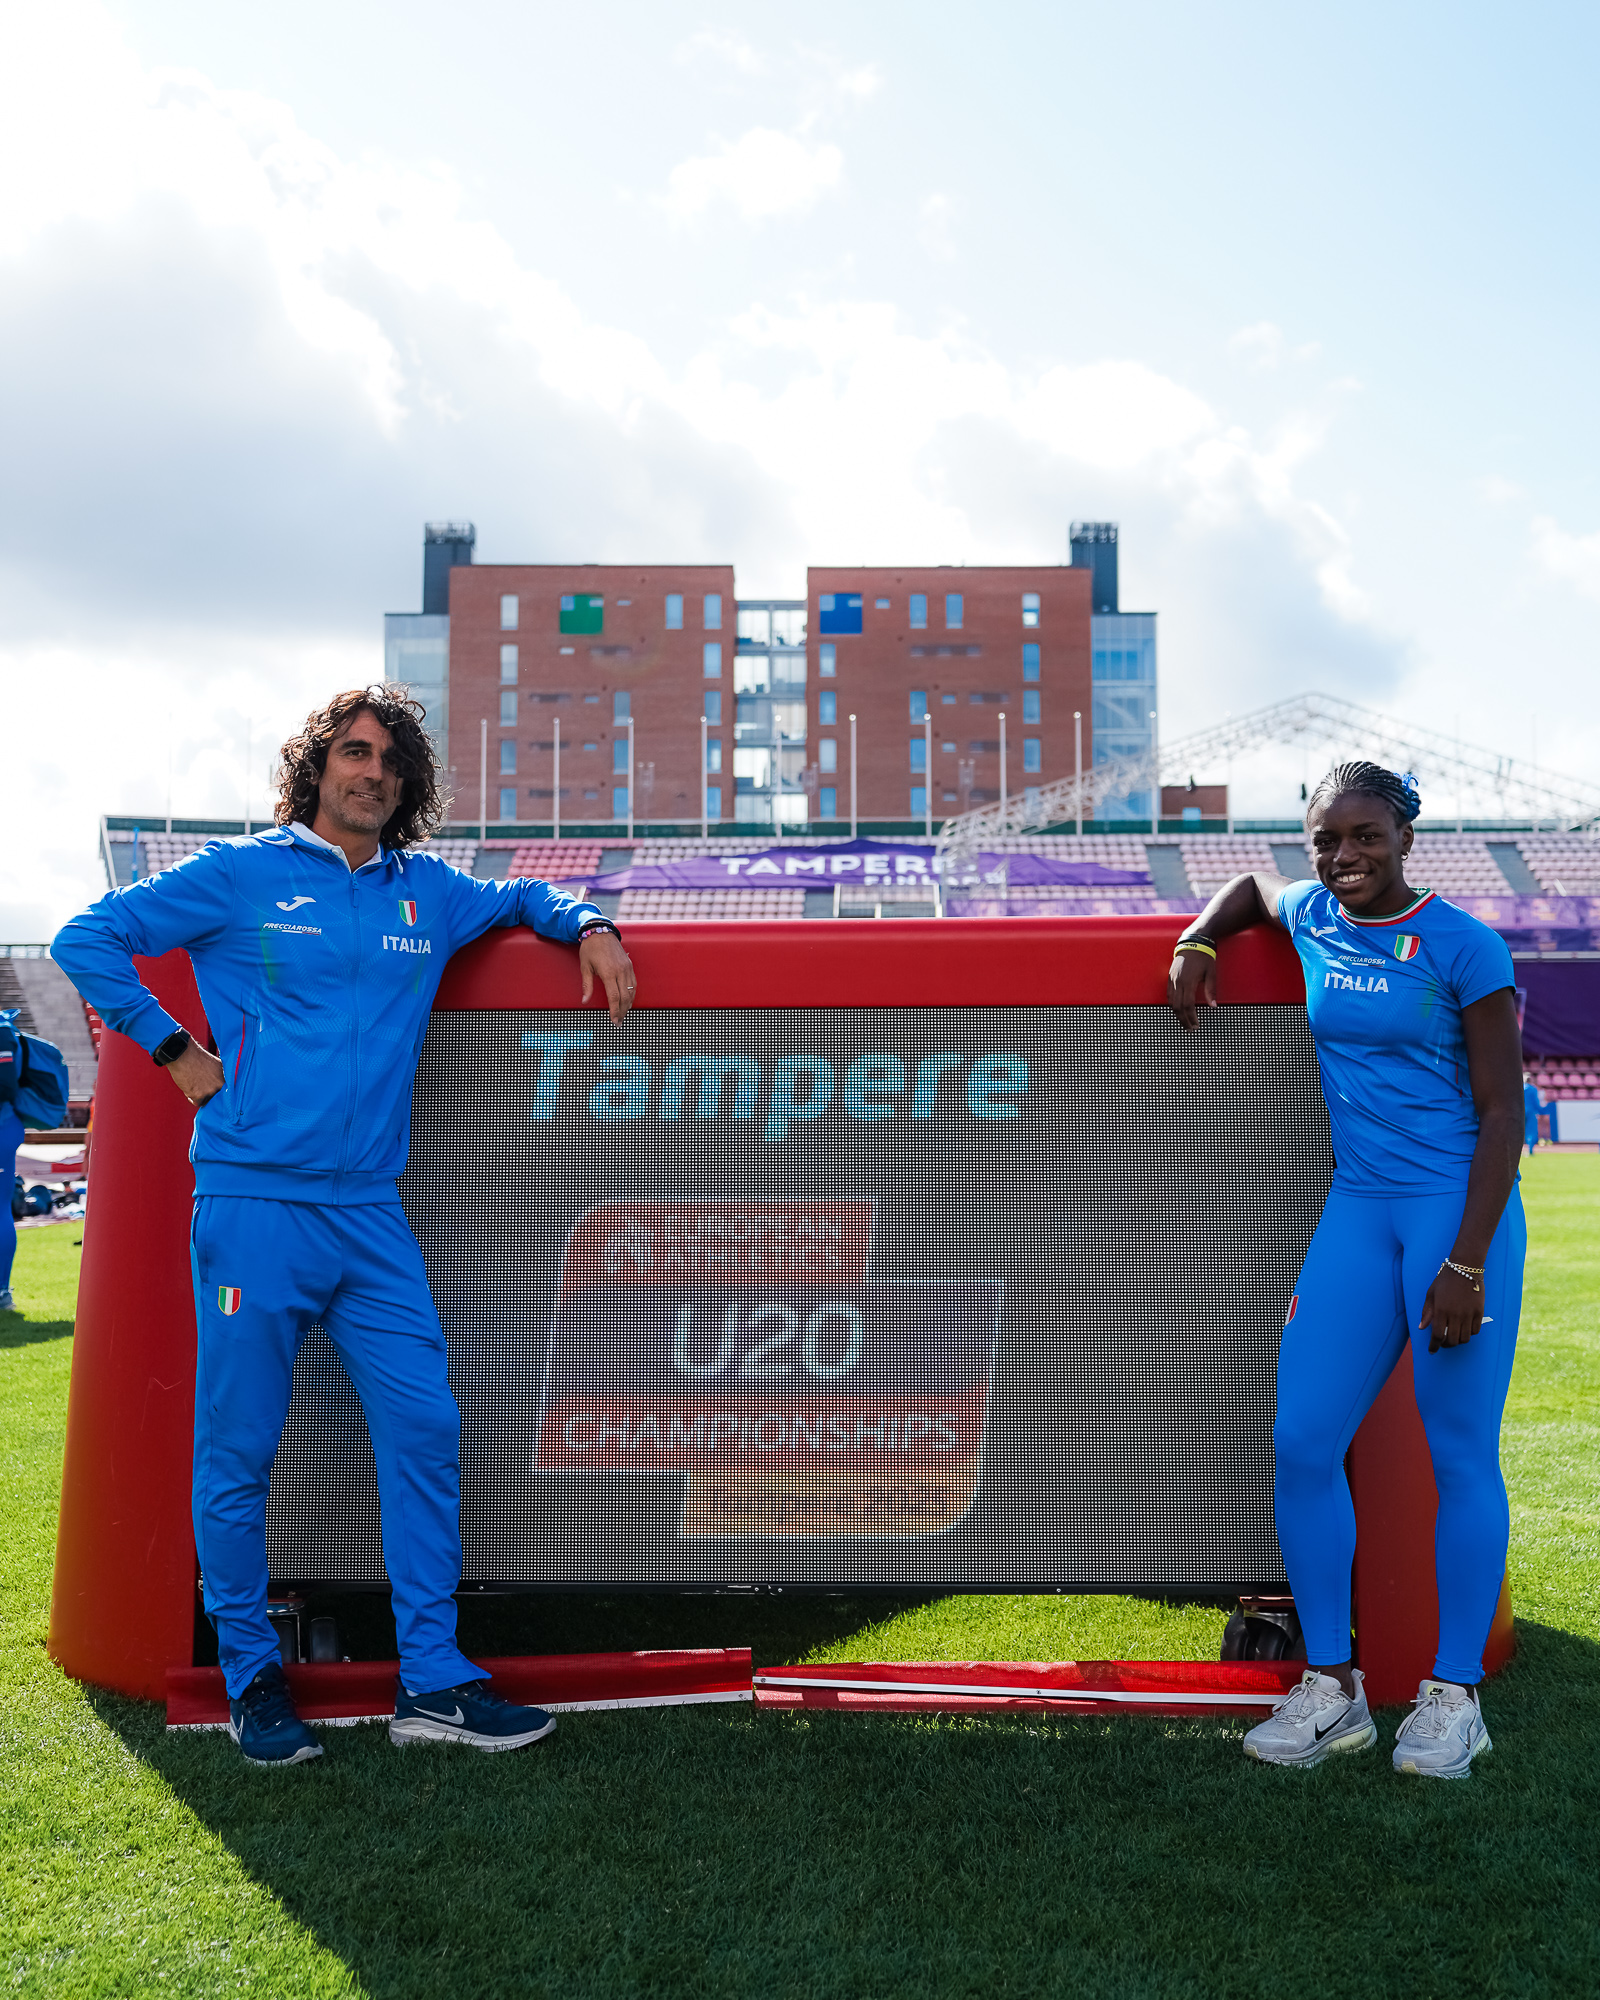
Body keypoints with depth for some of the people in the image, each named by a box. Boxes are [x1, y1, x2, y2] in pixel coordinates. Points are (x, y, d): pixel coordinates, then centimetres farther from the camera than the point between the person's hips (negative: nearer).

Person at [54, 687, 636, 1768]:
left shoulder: (429, 893, 14)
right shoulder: (241, 874, 3)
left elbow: (525, 896, 33)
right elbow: (87, 938, 5)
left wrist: (590, 927, 12)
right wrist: (175, 1047, 0)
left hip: (372, 1214, 4)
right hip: (252, 1204, -4)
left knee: (426, 1429, 0)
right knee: (239, 1450, 3)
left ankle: (433, 1679, 9)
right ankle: (252, 1676, 19)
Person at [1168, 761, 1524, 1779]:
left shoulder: (1462, 946, -5)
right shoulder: (1314, 915, 10)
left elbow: (1503, 1111, -6)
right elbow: (1251, 883, 36)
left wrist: (1466, 1264, -13)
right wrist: (1195, 944, 16)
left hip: (1460, 1205, -5)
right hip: (1357, 1209, 6)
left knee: (1460, 1455, 0)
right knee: (1301, 1444, 0)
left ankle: (1454, 1695, 13)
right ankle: (1332, 1688, 13)